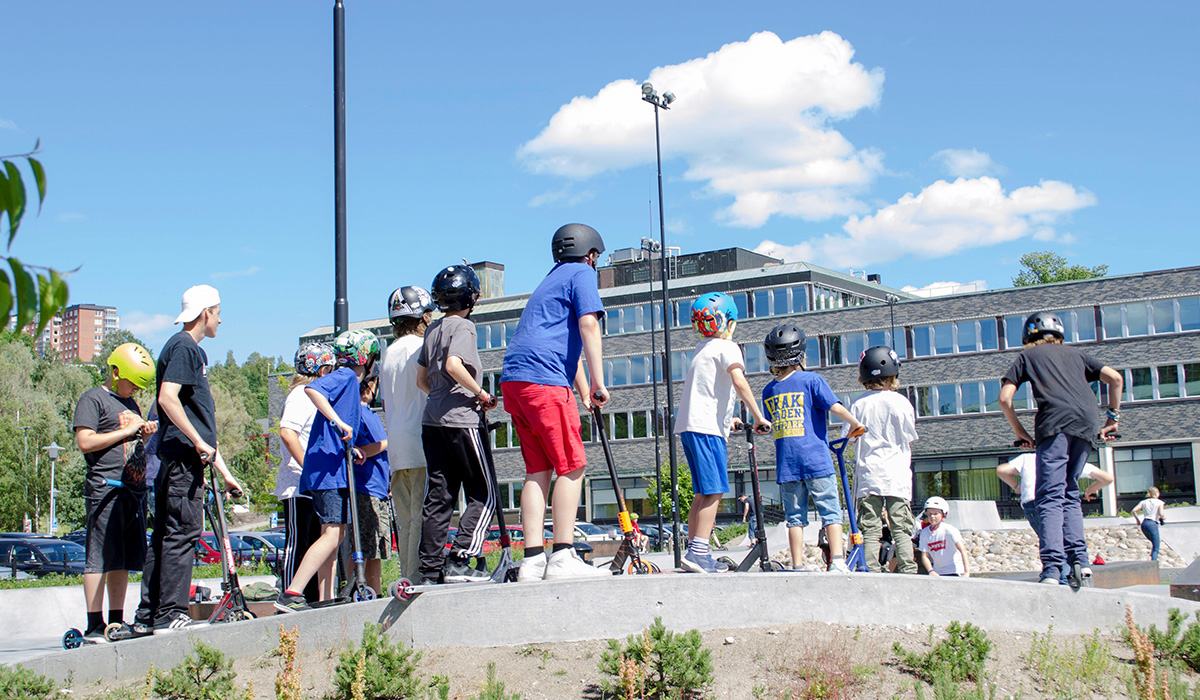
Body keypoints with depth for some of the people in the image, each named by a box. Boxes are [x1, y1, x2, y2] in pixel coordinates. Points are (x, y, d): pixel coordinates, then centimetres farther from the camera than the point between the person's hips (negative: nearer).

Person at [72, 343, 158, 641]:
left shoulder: (130, 403, 24)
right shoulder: (94, 399, -2)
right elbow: (85, 442, -13)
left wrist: (145, 433, 9)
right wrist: (126, 431, -11)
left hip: (135, 489, 8)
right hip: (106, 490, -8)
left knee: (125, 561, 8)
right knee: (101, 559, -8)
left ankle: (116, 621, 13)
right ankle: (94, 625, -7)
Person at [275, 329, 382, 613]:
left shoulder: (350, 381, 24)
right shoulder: (345, 376, -5)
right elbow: (312, 389, -25)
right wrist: (339, 422, -27)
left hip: (335, 470, 11)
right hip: (329, 470, -11)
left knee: (336, 533, 13)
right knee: (332, 535, -16)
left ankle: (326, 601, 17)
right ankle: (290, 595, -20)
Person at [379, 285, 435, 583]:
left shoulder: (388, 352, 19)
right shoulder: (420, 346, -6)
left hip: (396, 445, 8)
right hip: (420, 442, -8)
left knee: (405, 521, 9)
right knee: (422, 518, -8)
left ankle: (406, 579, 10)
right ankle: (417, 578, -11)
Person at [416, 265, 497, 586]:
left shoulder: (433, 329, 18)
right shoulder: (463, 326, -5)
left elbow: (422, 380, 21)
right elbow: (454, 365, -22)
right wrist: (482, 395, -12)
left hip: (432, 421, 8)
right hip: (460, 419, -8)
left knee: (438, 499, 7)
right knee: (483, 495, -2)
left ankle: (430, 572, 5)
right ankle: (459, 562, -13)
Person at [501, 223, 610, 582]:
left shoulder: (551, 280, 32)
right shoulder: (582, 273, 5)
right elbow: (588, 326, -9)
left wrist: (584, 391, 37)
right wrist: (598, 381, -12)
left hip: (514, 381, 9)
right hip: (544, 379, -9)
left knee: (537, 470, 7)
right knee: (571, 467, -7)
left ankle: (533, 560, 1)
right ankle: (563, 558, -12)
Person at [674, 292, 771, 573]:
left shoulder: (702, 349, 25)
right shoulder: (727, 347, -3)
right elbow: (739, 382, -20)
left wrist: (727, 418, 39)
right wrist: (758, 417, -17)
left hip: (688, 425, 9)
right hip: (706, 427, -9)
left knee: (704, 493, 12)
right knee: (714, 492, -11)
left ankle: (693, 551, 12)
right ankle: (698, 553, -19)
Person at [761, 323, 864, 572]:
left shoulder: (768, 391, 12)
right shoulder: (811, 380, -2)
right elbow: (835, 407, -11)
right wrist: (855, 423, 4)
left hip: (786, 464, 4)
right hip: (816, 459, -4)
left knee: (795, 516, 7)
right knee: (830, 511, 1)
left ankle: (797, 567, 3)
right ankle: (837, 562, -8)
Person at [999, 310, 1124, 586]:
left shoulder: (1027, 355, 22)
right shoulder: (1075, 353, 31)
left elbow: (1005, 398, 10)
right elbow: (1115, 378, 19)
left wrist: (1020, 432, 19)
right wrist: (1113, 418, 23)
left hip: (1055, 423, -4)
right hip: (1086, 424, 4)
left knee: (1050, 496, -10)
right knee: (1070, 493, 16)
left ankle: (1052, 568, -24)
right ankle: (1079, 559, 3)